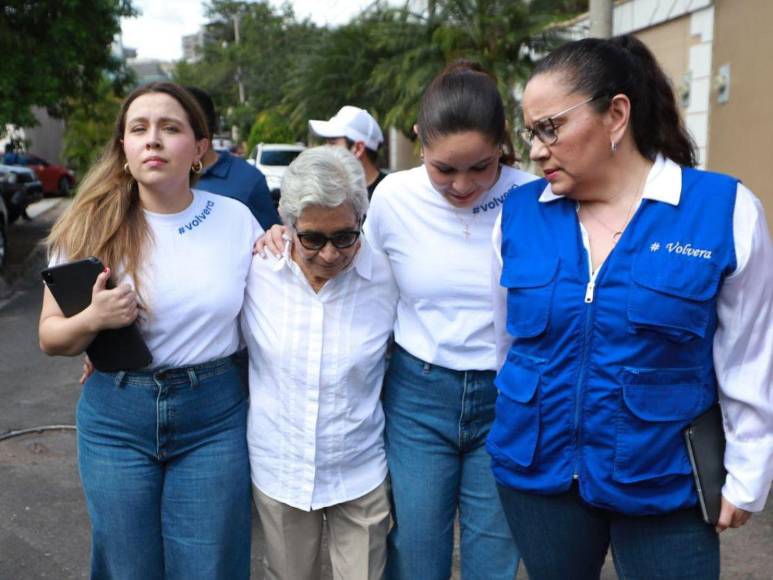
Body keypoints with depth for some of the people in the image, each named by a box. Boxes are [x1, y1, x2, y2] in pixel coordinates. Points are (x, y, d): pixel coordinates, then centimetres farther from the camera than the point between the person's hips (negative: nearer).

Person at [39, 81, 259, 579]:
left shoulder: (236, 219, -3)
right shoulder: (92, 226, -4)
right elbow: (51, 337, 0)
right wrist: (92, 320, -20)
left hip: (215, 418, 0)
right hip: (116, 419, 0)